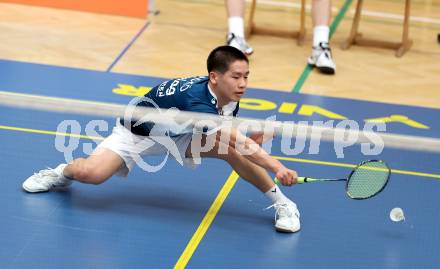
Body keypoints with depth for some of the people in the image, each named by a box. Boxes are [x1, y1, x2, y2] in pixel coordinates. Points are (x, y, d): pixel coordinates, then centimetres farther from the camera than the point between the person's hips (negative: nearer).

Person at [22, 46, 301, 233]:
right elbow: (235, 140, -50)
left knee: (229, 150, -22)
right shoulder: (195, 99, -42)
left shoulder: (230, 98, -17)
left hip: (180, 135, 5)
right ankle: (63, 172, 12)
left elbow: (234, 142, -1)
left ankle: (282, 203, -8)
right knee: (92, 173, -26)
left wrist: (252, 141, -24)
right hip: (138, 131, -5)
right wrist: (276, 166, -56)